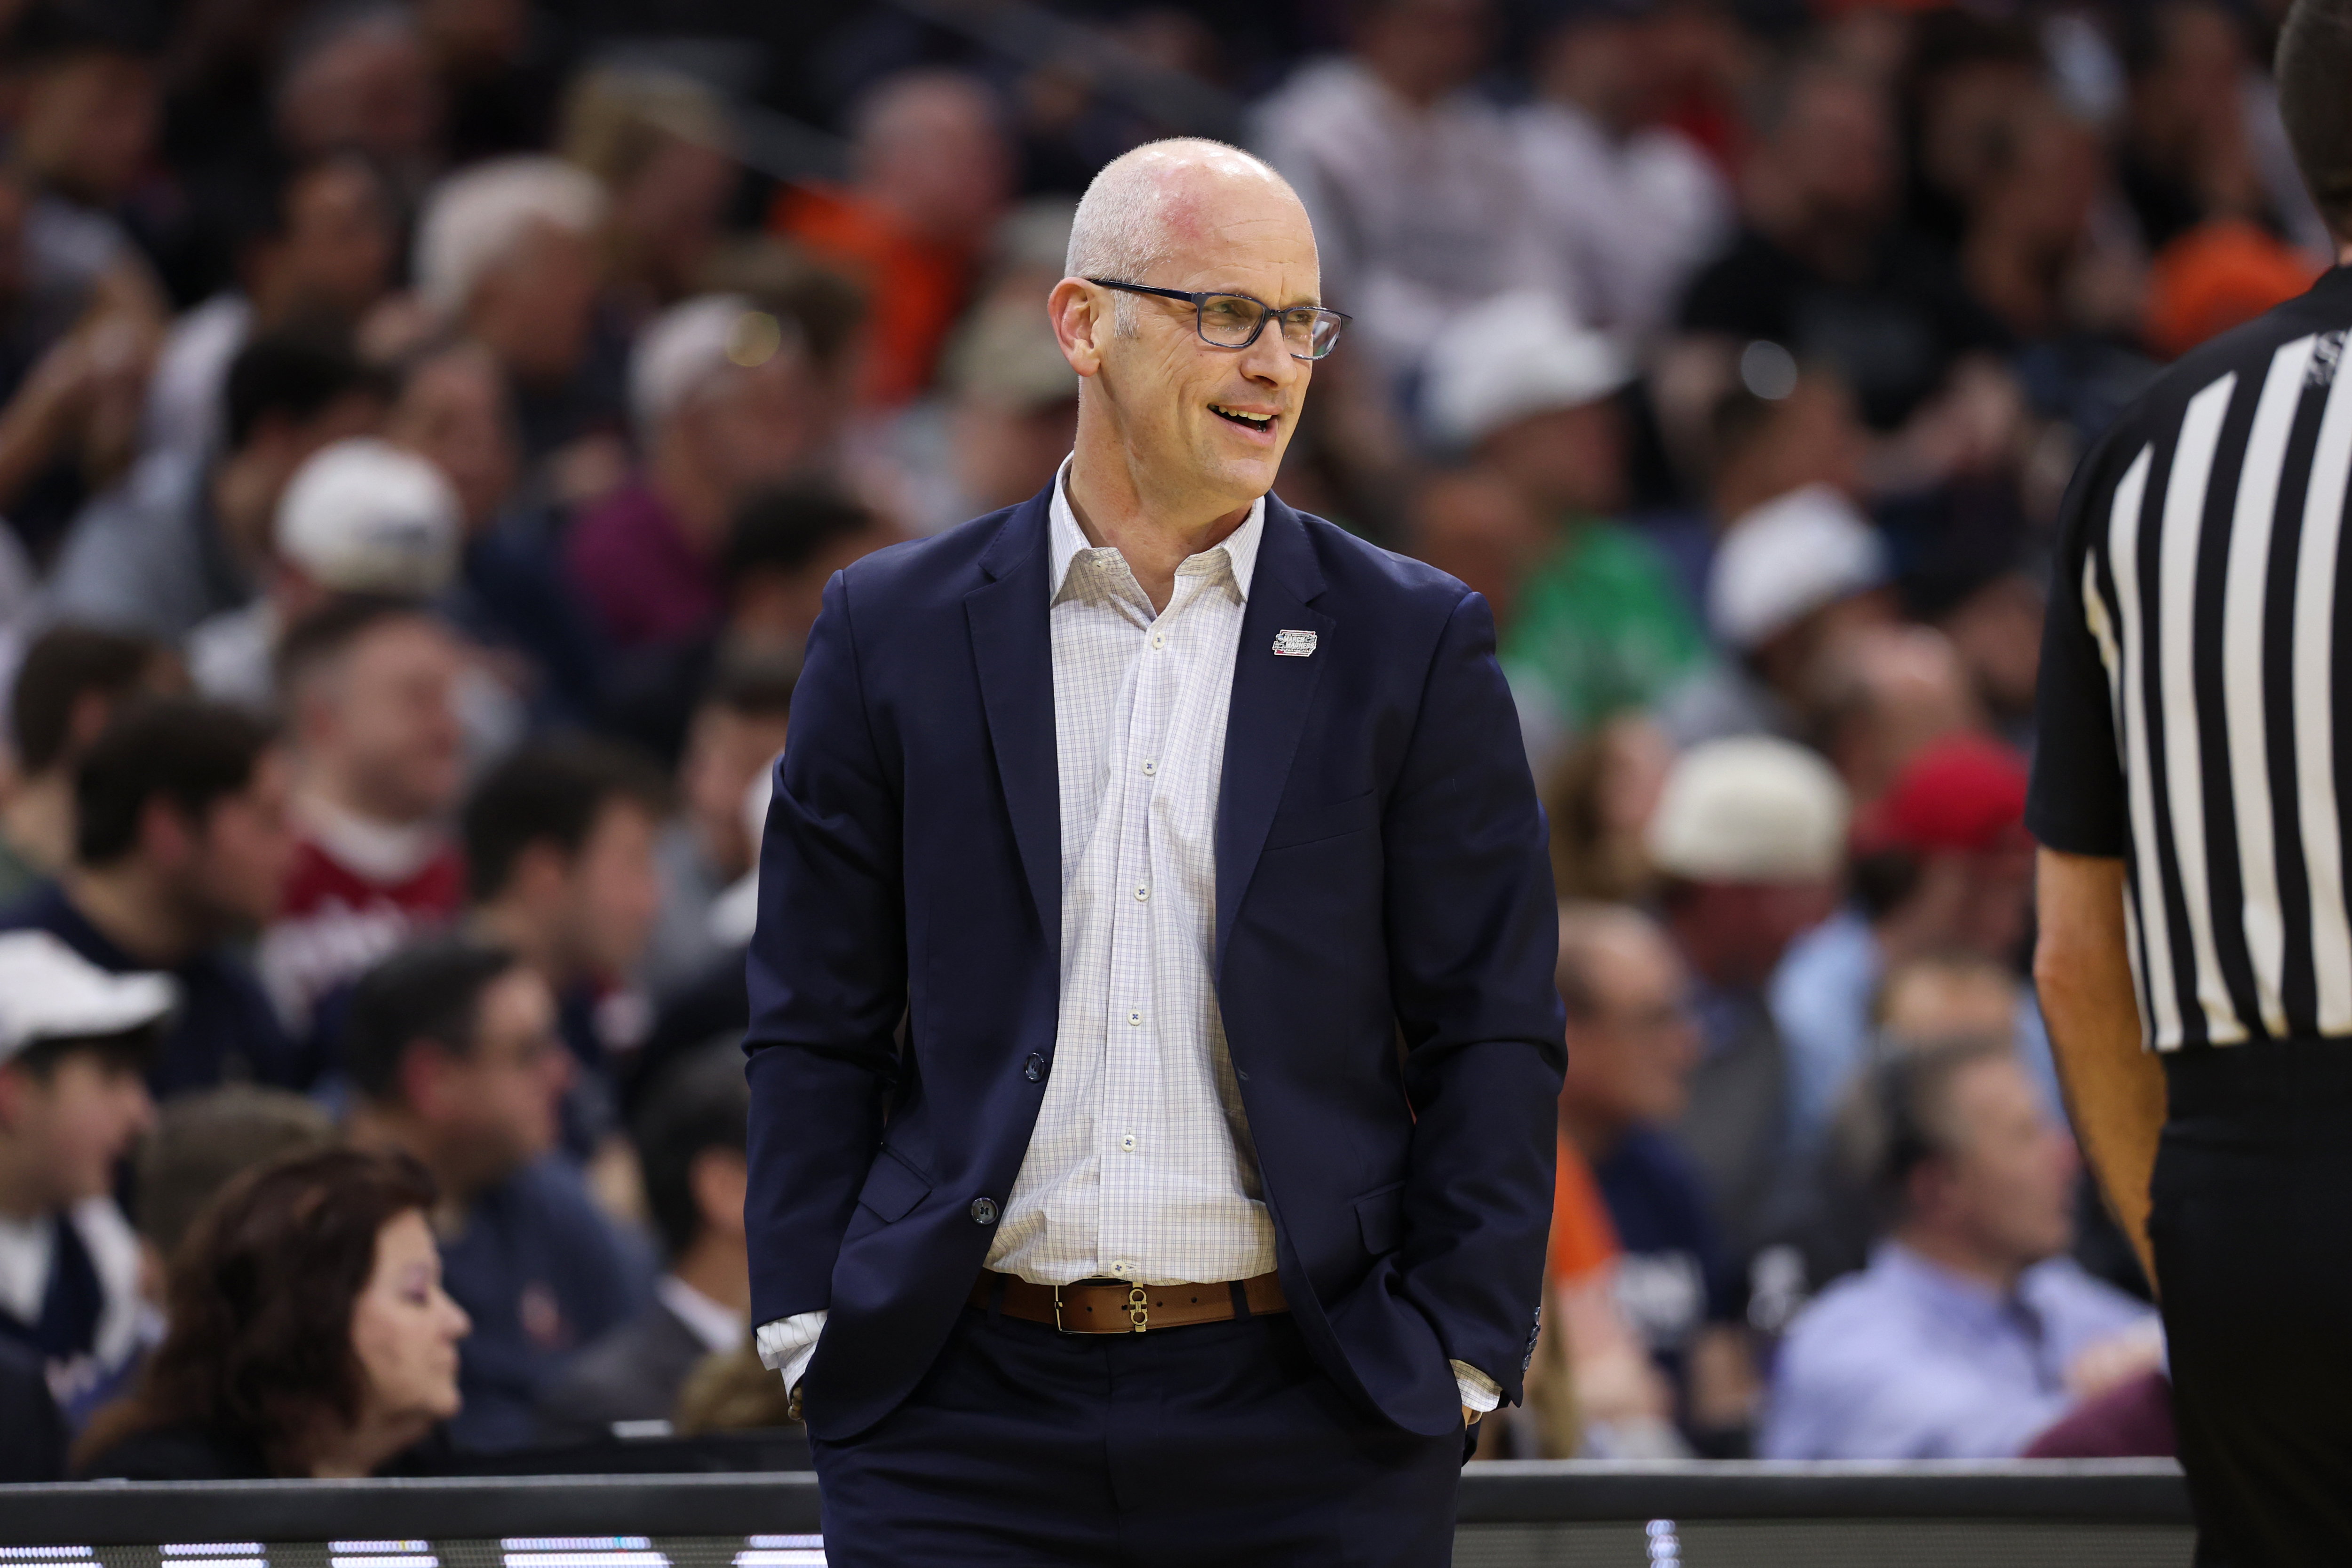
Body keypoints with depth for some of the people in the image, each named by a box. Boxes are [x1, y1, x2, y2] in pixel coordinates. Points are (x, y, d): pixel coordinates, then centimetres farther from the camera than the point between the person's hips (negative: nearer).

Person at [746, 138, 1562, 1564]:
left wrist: (1456, 1363, -3)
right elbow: (817, 1028, 9)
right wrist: (812, 1331, 0)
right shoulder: (896, 632, 8)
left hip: (1307, 1426, 0)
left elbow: (1494, 1037, 4)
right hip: (963, 1417, 0)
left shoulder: (1415, 644, 6)